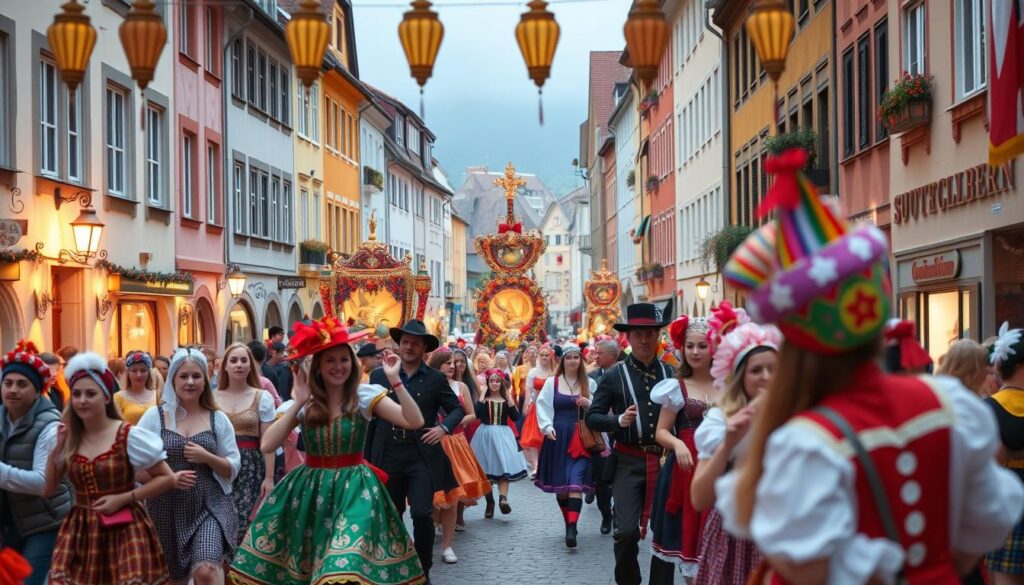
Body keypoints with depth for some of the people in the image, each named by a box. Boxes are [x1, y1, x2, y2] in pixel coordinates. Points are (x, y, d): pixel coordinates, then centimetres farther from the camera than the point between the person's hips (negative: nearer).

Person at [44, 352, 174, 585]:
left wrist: (123, 498, -13)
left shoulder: (129, 436, -7)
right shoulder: (69, 439, 5)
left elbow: (167, 478, -6)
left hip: (124, 530, -3)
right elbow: (47, 490, 7)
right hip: (80, 530, 4)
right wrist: (57, 448, -3)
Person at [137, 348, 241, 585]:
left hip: (208, 507, -1)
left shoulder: (217, 418, 4)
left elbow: (233, 469, 5)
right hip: (166, 511, 1)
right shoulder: (154, 416, 0)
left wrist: (206, 457, -13)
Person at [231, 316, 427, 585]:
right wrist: (298, 403, -12)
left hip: (354, 488, -2)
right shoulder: (305, 403, 1)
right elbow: (267, 445, -10)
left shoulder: (365, 396, -4)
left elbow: (415, 422, -15)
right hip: (310, 488, 3)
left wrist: (395, 380, -22)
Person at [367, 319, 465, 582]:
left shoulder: (435, 378, 1)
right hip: (388, 456, 2)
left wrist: (444, 427, -10)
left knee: (422, 514, -11)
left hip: (421, 456, -2)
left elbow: (458, 409, 9)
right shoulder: (379, 375, 5)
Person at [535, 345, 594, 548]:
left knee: (576, 482, -14)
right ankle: (568, 523, 26)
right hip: (558, 437, 1)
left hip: (581, 438, -1)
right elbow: (542, 406, 4)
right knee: (559, 484, 7)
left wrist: (588, 404, -11)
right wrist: (547, 427, -10)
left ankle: (572, 529, -19)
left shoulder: (588, 383, 7)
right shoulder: (552, 382, 5)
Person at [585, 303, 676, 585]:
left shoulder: (670, 372, 5)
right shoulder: (614, 375, -1)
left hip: (664, 460, 2)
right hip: (628, 462, -2)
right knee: (626, 530, -9)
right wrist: (618, 420, -17)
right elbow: (592, 417, 0)